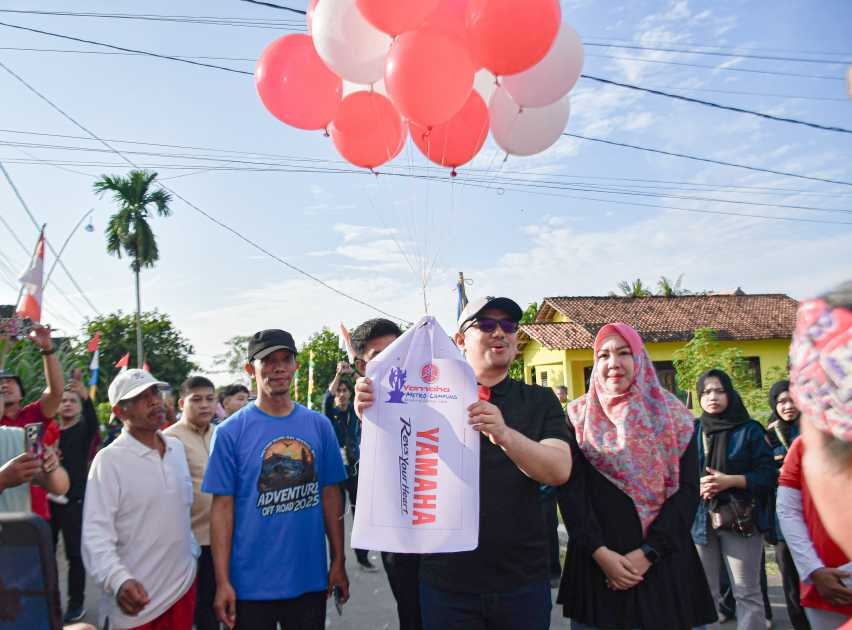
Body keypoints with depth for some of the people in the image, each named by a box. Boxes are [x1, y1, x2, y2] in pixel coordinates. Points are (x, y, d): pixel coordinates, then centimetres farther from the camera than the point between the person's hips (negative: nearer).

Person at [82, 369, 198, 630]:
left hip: (184, 584, 5)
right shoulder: (109, 460, -15)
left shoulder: (177, 447, 4)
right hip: (139, 600, -5)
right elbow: (96, 534, -22)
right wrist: (119, 580, -36)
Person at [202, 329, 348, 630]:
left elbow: (330, 495, 4)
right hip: (251, 584, -2)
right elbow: (222, 507, -6)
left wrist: (339, 561, 3)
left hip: (311, 579, 3)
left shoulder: (319, 425, 0)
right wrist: (222, 581, -9)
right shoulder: (230, 432, -7)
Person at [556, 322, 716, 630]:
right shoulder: (579, 417, 2)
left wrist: (648, 552, -12)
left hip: (665, 561, 0)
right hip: (595, 562, 0)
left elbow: (687, 489, -4)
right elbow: (571, 492, -4)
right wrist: (600, 553, -14)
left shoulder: (672, 415, 2)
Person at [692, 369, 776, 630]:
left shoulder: (750, 430, 0)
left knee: (748, 594, 4)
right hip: (700, 521, 2)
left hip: (741, 521, -2)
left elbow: (768, 473, -4)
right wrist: (695, 485, -12)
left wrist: (730, 481, -17)